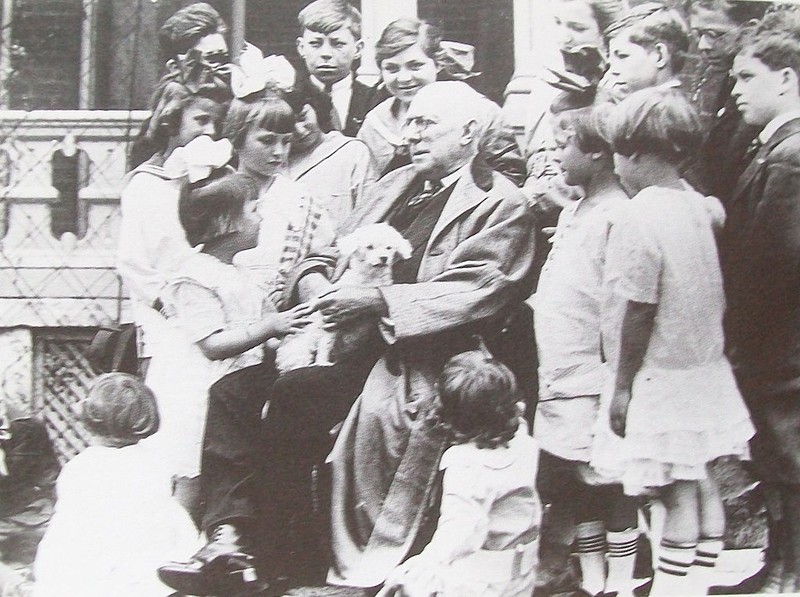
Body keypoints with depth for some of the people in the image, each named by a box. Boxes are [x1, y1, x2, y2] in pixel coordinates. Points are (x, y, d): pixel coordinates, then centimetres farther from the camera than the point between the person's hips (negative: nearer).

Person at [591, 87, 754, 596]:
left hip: (661, 378, -8)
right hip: (705, 368, 8)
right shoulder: (697, 204, 3)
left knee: (678, 496, -2)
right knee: (703, 487, 13)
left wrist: (622, 386, -11)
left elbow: (638, 314, -19)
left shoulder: (638, 217, -19)